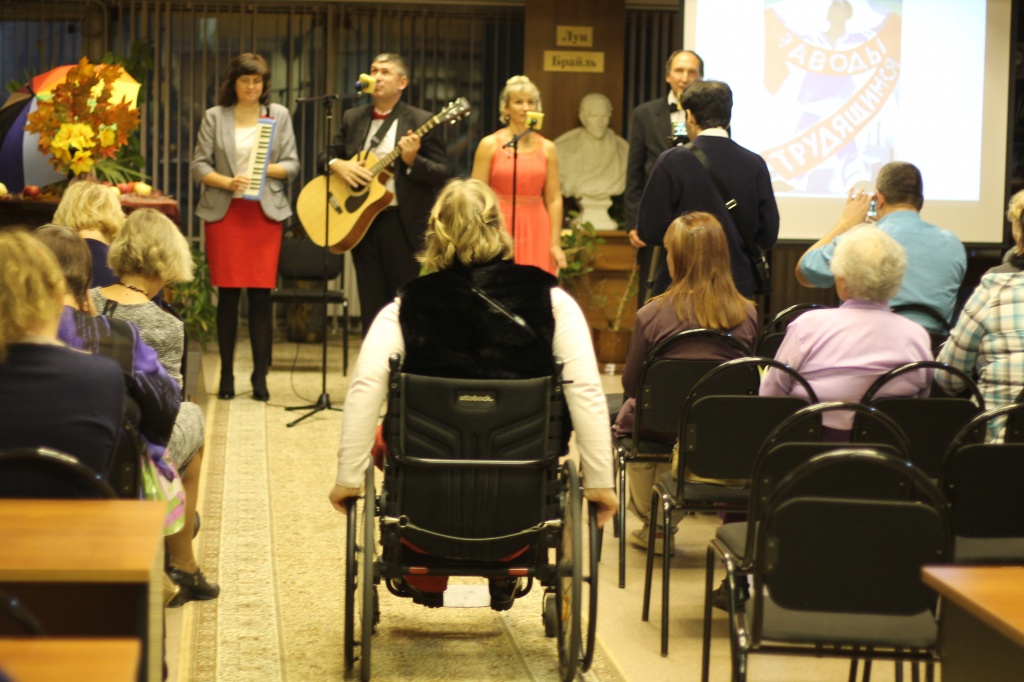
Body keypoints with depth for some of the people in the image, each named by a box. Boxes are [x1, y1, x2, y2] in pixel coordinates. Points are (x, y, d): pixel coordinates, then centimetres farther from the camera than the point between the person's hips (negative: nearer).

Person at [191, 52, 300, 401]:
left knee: (261, 294, -2)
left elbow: (292, 165, 7)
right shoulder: (215, 117, 8)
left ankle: (260, 378, 3)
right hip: (224, 212, 0)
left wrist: (268, 168, -13)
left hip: (265, 212, 1)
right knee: (228, 293, -1)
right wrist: (227, 182, -15)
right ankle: (226, 376, 8)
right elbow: (198, 165, 3)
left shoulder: (279, 115, 11)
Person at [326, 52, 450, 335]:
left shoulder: (423, 121, -3)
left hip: (405, 224, -4)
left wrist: (413, 160, -23)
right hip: (362, 222, 5)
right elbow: (330, 153, 18)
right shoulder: (352, 118, 13)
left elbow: (442, 174, -6)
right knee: (371, 305, 8)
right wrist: (338, 165, -5)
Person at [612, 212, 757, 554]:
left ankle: (654, 523, 39)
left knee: (627, 413, 30)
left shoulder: (652, 315, -17)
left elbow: (630, 385, -6)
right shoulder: (747, 314, -9)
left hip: (665, 428, -3)